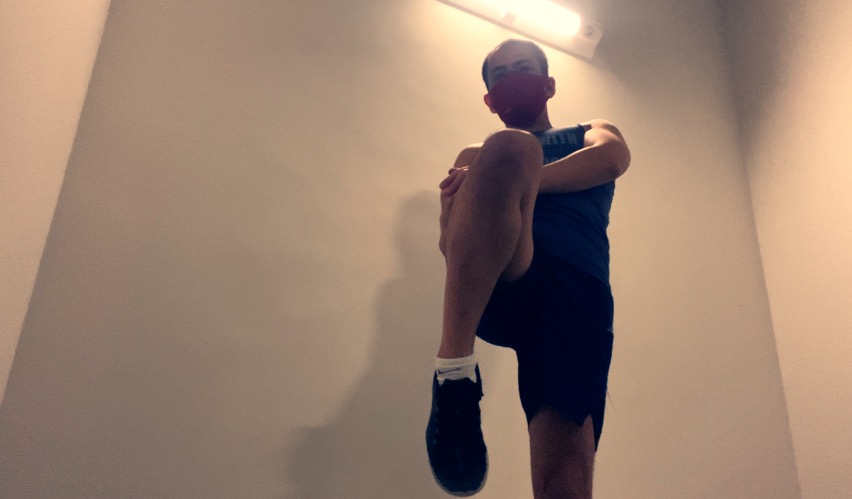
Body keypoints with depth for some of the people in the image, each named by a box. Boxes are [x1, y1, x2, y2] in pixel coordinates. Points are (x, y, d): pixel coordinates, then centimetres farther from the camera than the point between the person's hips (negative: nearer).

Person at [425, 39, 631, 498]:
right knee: (509, 147, -30)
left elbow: (612, 158, 7)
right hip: (497, 285, 0)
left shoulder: (592, 133, 34)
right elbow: (449, 242, 16)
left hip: (578, 293, 0)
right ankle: (453, 375, -34)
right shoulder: (475, 155, 33)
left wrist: (514, 181, -2)